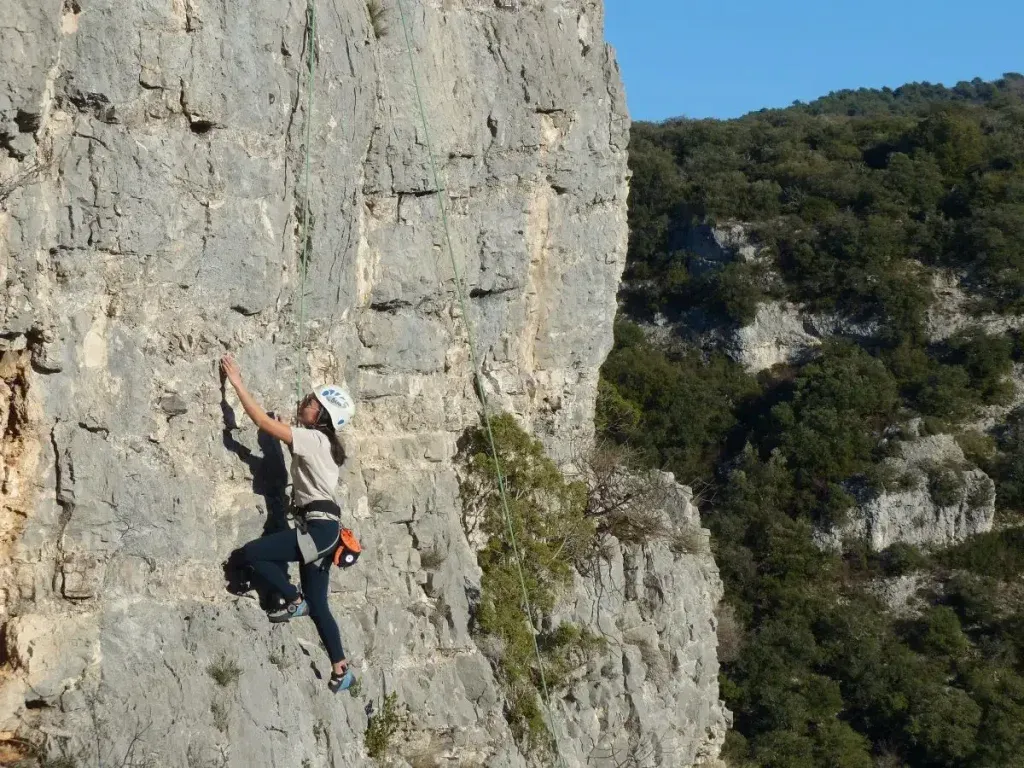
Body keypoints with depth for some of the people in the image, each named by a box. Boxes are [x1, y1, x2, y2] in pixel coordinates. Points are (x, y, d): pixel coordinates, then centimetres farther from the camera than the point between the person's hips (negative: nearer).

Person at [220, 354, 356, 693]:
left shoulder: (312, 439, -9)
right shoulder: (321, 443, 17)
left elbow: (263, 421, -15)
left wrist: (236, 382, -11)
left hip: (318, 526, -10)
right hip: (322, 527, 10)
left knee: (251, 554, -16)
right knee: (317, 604, 11)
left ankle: (294, 601, -2)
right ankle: (341, 671, 14)